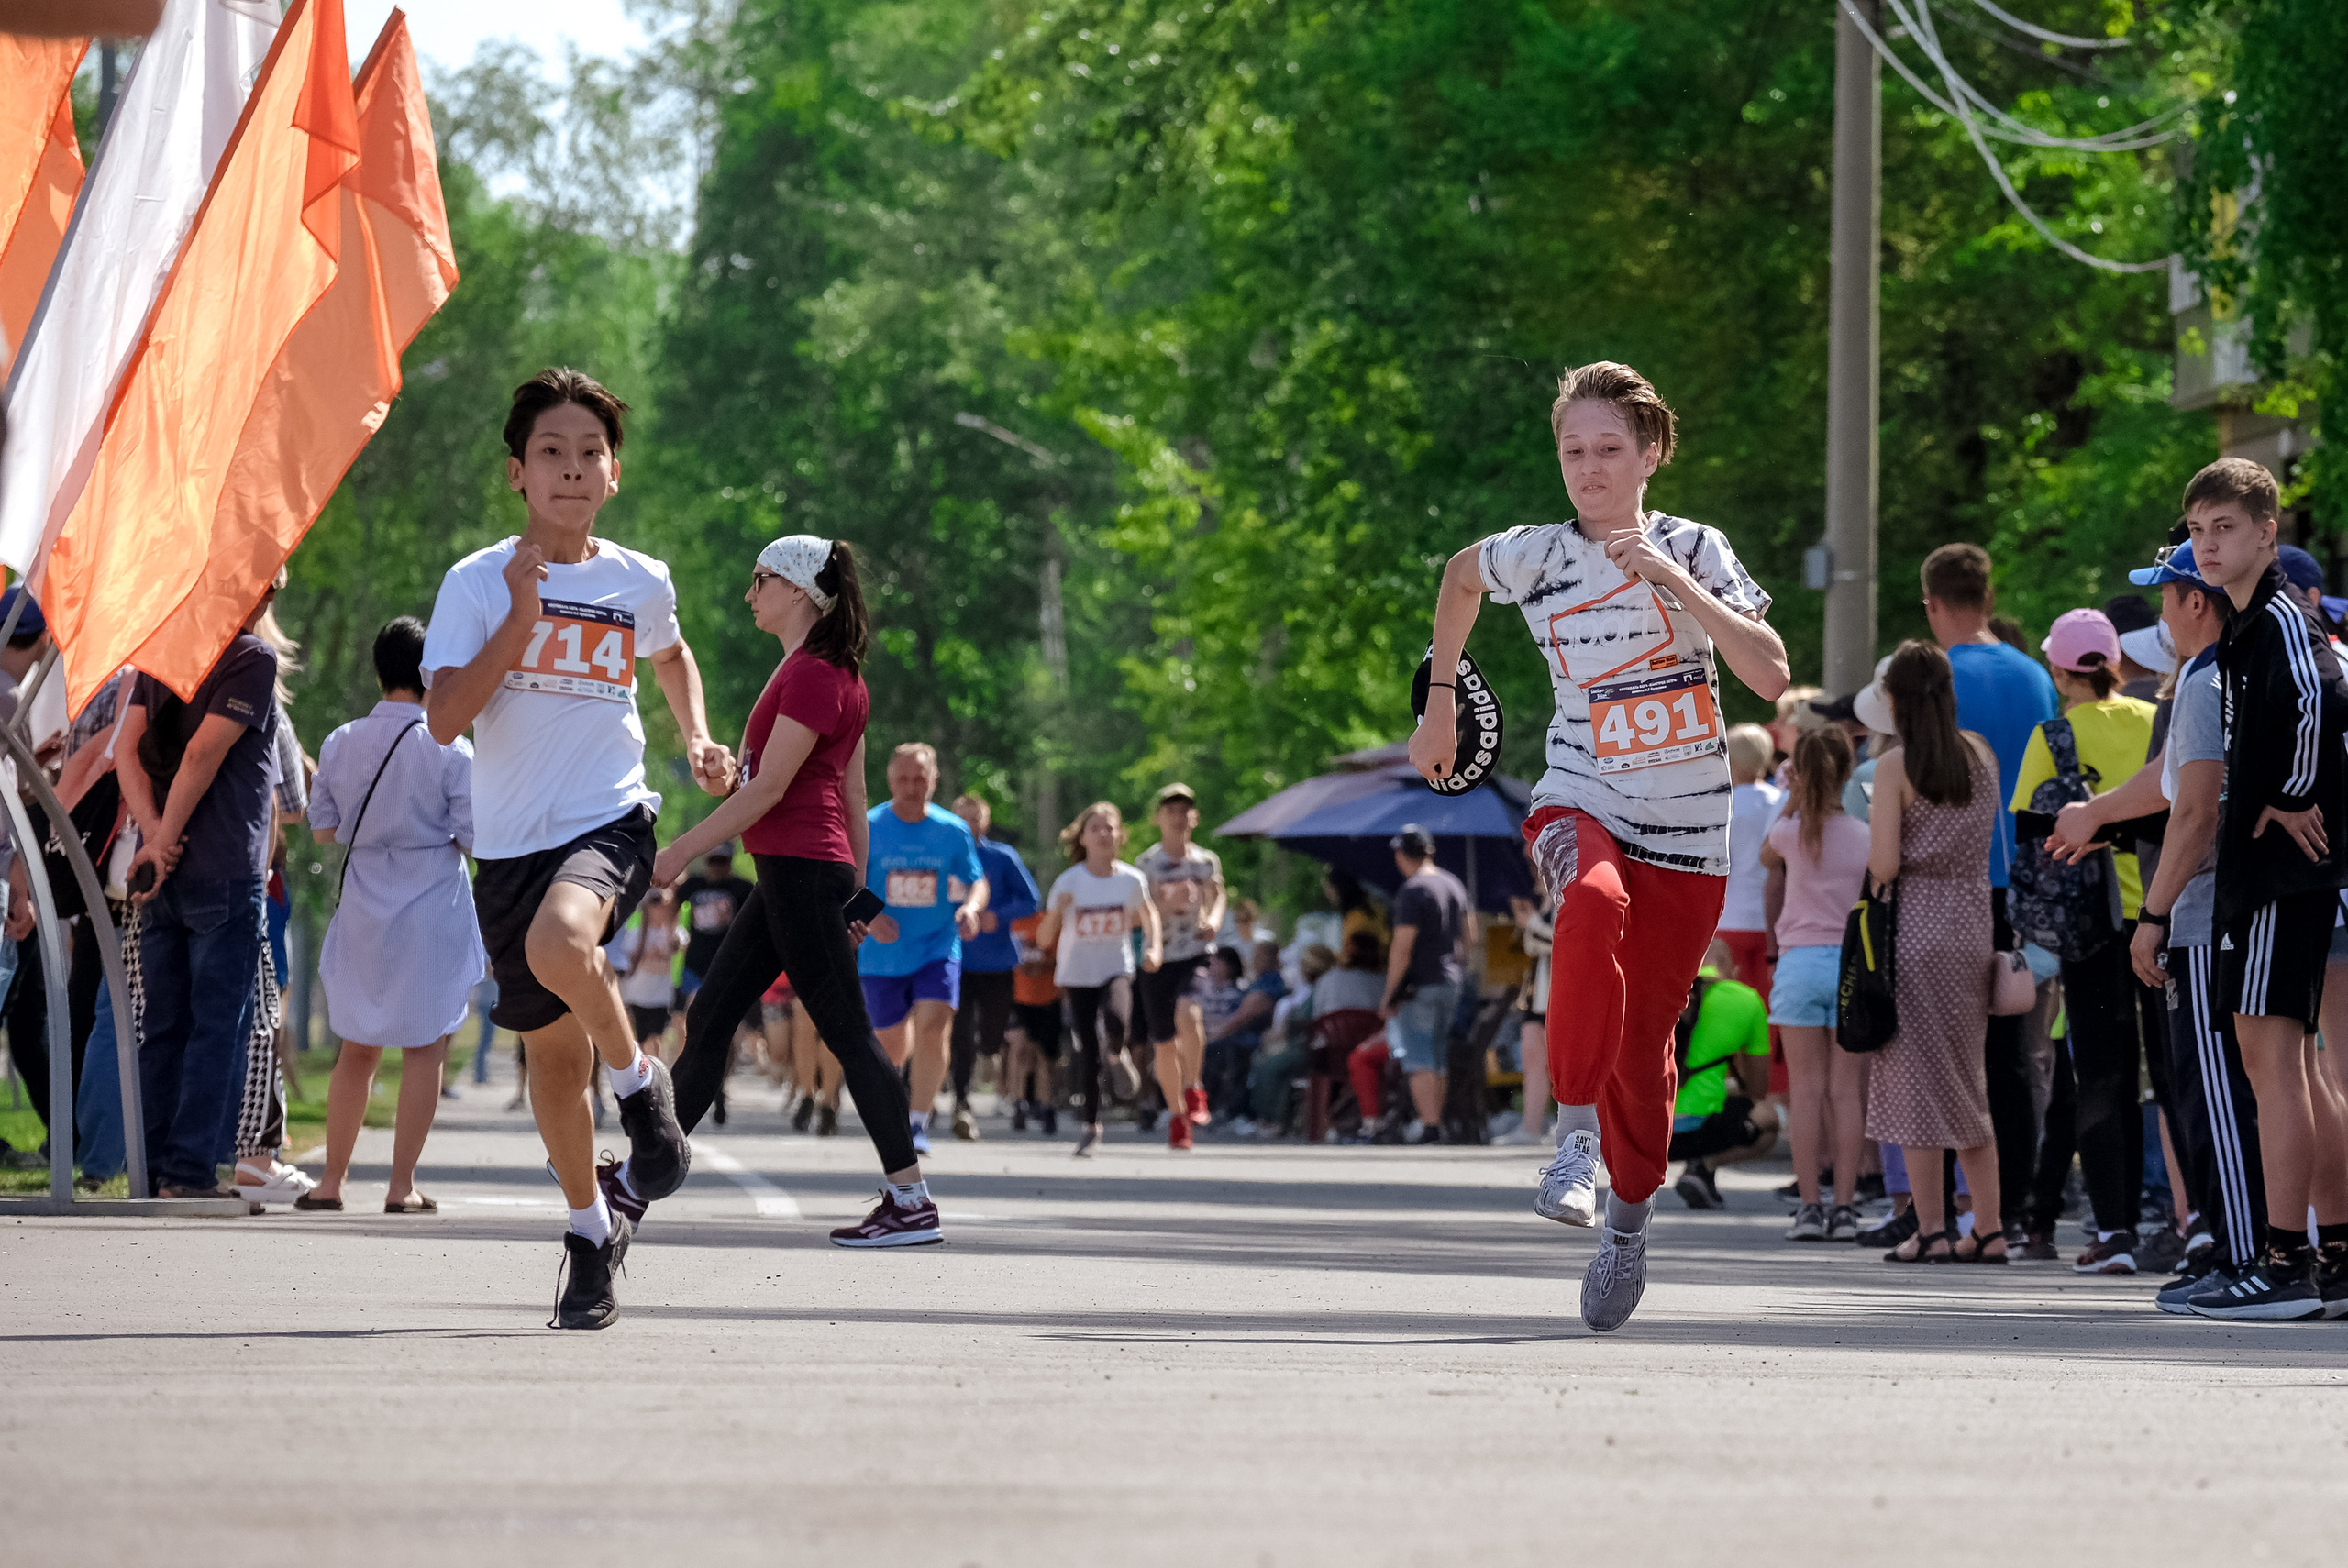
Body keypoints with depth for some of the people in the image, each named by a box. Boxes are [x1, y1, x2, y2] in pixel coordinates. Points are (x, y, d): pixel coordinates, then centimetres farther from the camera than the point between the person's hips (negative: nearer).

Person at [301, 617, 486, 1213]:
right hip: (433, 903, -4)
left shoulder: (341, 743, -1)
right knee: (424, 1050, 3)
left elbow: (322, 828, 7)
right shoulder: (451, 750, -11)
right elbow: (473, 838, -10)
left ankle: (331, 1181, 13)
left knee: (356, 1049, 13)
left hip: (363, 909, 4)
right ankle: (402, 1186, 0)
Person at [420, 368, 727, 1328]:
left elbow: (672, 657, 27)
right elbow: (444, 719, -13)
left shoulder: (640, 582, 4)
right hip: (511, 841, 1)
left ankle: (639, 1082, -9)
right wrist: (522, 617, -18)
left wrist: (698, 741, 12)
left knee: (559, 942, -35)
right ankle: (590, 1230, 29)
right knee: (553, 1052, 9)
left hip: (609, 819, -1)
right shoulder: (478, 583, -3)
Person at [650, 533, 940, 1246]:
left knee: (847, 1031, -7)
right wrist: (859, 894, 22)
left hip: (800, 868, -10)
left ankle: (912, 1202, -5)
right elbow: (854, 795, 20)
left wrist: (679, 853, -15)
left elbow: (767, 788, -18)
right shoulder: (831, 674, 17)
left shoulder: (814, 674, -14)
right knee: (709, 1019, 11)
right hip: (792, 873, 10)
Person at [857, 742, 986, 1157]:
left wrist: (971, 908, -14)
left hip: (938, 948, 0)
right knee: (893, 1044, 11)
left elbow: (977, 883, 8)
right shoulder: (868, 828, -4)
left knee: (933, 1028, -22)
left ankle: (919, 1120, -15)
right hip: (882, 955, 0)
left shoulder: (953, 831, 0)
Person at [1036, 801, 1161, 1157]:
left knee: (1117, 1021, -31)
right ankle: (1092, 1125, 15)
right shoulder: (1069, 882, -11)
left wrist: (1155, 947, -3)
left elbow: (1148, 914, 14)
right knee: (1088, 1048, -2)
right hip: (1077, 974, 0)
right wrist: (1057, 911, -29)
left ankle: (1118, 1055, 7)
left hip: (1116, 969, 0)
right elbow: (1044, 939, -9)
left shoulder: (1131, 880, -7)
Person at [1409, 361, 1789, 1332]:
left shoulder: (1694, 550, -3)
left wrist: (1674, 582, -22)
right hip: (1584, 802, -1)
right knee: (1594, 903, -38)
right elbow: (1460, 575, 23)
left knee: (1643, 1039, 5)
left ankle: (1630, 1216, 30)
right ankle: (1576, 1140, -35)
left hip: (1689, 826, 1)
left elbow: (1771, 676, -15)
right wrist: (1439, 702, 24)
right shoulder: (1536, 557, -1)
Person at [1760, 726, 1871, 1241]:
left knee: (1806, 1088, 1)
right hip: (1853, 962, 1)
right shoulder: (1865, 836, 0)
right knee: (1847, 1091, 3)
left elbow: (1765, 856, 21)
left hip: (1799, 961, -1)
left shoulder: (1792, 832, -3)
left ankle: (1809, 1206, -3)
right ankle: (1845, 1207, 1)